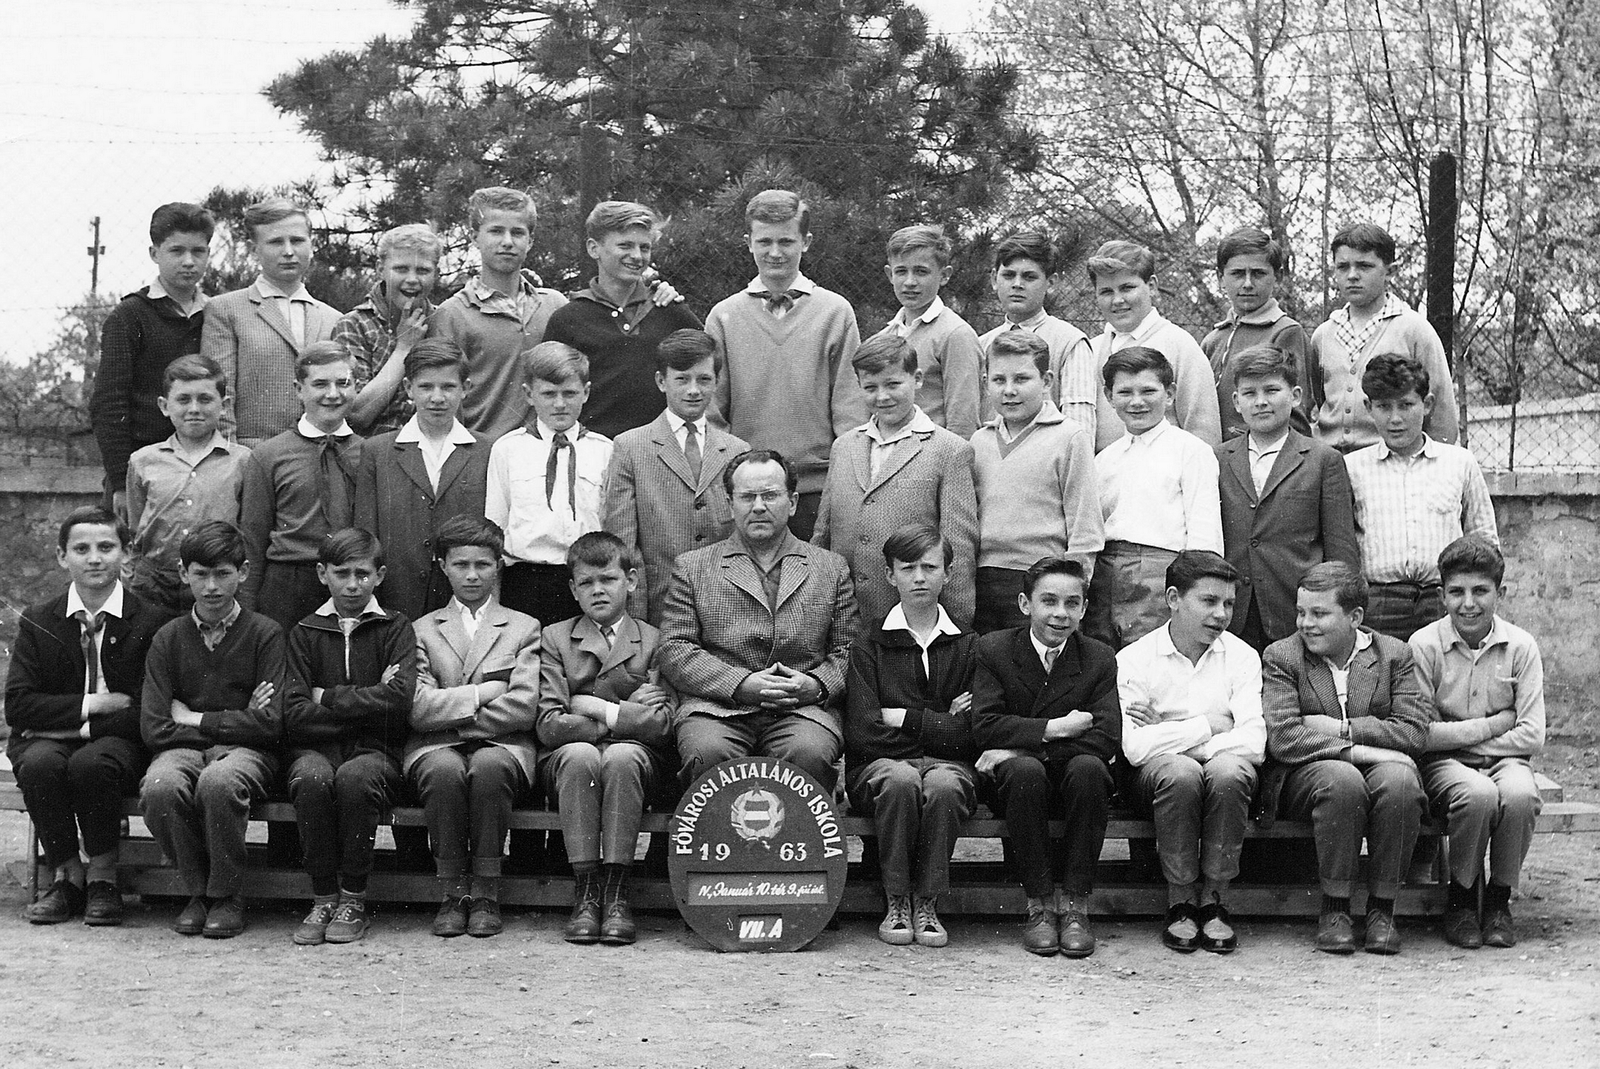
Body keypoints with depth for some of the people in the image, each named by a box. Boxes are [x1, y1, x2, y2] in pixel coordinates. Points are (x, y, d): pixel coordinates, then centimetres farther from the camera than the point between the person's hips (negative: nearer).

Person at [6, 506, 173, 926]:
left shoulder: (153, 621, -1)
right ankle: (66, 875, -11)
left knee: (91, 764, -35)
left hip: (118, 741, -2)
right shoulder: (38, 621, 7)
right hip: (49, 740, 2)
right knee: (39, 764, -32)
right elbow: (18, 705, -2)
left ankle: (103, 877, -13)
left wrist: (80, 727, -14)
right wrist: (90, 706, -13)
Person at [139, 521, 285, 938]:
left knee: (219, 782, -38)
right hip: (183, 749, 2)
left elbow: (272, 724, -8)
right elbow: (154, 728, -1)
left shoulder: (265, 634, 1)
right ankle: (197, 891, -7)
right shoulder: (168, 638, 7)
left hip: (248, 752, -2)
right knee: (159, 787, -33)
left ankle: (227, 897, -13)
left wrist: (195, 719, -3)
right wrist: (234, 722, -5)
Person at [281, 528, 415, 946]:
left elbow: (400, 700, -9)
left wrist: (328, 697, -4)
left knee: (354, 777, -35)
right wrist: (366, 704, -6)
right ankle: (323, 898, -18)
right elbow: (295, 715, -1)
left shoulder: (396, 629, 9)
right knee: (312, 778, -33)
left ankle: (353, 900, -18)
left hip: (376, 753, -1)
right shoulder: (304, 633, 12)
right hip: (315, 749, 1)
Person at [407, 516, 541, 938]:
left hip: (502, 746, 0)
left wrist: (452, 715, -6)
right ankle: (453, 892, -21)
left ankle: (486, 895, -25)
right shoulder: (421, 630, 17)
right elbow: (417, 708, 0)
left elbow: (524, 707, -2)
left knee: (488, 766, -36)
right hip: (435, 748, 1)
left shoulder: (524, 628, 15)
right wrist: (483, 692, -6)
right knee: (445, 770, -35)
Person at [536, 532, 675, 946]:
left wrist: (597, 708, -7)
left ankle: (616, 892, -33)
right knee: (579, 754, -34)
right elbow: (549, 725, -3)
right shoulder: (555, 639, 11)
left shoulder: (655, 641, 9)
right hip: (567, 763, 1)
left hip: (637, 758, -1)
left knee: (622, 756, -35)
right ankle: (585, 891, -32)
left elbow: (662, 724, -5)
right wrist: (625, 716, -6)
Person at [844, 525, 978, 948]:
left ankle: (927, 903, -19)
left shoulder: (968, 646, 10)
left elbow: (970, 736, -1)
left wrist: (902, 718, -4)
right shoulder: (868, 644, 8)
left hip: (948, 766, 1)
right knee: (900, 778, -37)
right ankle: (896, 902, -20)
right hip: (879, 766, -1)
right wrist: (940, 726, -4)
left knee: (942, 784, -36)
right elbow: (862, 733, -5)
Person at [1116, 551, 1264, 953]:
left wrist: (1168, 736, -12)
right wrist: (1207, 726, -9)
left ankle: (1214, 901, -19)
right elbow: (1134, 747, -14)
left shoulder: (1241, 656, 4)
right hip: (1158, 772, -1)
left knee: (1228, 770, -34)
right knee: (1180, 772, -36)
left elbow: (1254, 741, -10)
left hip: (1224, 763, 1)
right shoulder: (1134, 659, -1)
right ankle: (1180, 902, -17)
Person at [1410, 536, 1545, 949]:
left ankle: (1499, 898, -9)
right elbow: (1420, 734, -10)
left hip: (1503, 760, 2)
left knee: (1520, 793, -34)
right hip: (1443, 764, -2)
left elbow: (1532, 737, -6)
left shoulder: (1520, 646, 0)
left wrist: (1457, 736, -10)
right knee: (1479, 794, -35)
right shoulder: (1424, 645, -5)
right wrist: (1495, 724, -9)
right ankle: (1461, 898, -9)